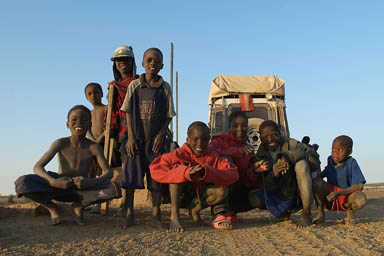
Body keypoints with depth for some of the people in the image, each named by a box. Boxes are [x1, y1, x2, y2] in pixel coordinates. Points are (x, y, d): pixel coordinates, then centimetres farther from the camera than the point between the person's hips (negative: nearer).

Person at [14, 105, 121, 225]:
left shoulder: (93, 147, -8)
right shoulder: (61, 143, -8)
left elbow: (108, 172, -17)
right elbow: (38, 167, -14)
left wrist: (92, 182, -39)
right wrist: (53, 182, -35)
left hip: (82, 189, 1)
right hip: (59, 187, 0)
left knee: (114, 189, -28)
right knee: (22, 182, -27)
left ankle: (79, 206, -2)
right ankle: (52, 207, -2)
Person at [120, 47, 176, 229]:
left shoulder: (165, 88, 2)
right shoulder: (134, 86, 2)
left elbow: (169, 115, 3)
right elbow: (128, 113, 3)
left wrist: (161, 134, -8)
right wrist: (130, 136, -5)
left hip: (156, 139, 0)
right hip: (137, 138, 0)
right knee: (131, 174, -1)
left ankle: (155, 216, 11)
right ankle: (129, 214, 11)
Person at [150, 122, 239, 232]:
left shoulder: (212, 157, -10)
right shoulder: (179, 154, -18)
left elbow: (233, 174, -24)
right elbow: (155, 169, -34)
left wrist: (207, 172, -40)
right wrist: (186, 172, -44)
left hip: (198, 196, 3)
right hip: (179, 196, -2)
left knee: (221, 192, -24)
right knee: (178, 171, -28)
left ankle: (194, 210, 2)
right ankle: (174, 216, -24)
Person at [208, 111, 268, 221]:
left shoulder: (248, 150, 10)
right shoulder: (220, 141, -2)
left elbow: (249, 183, 3)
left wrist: (255, 171, -19)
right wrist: (238, 151, -31)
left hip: (236, 191, 5)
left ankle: (229, 210, 5)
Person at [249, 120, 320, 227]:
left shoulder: (292, 144, -10)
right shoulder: (261, 155, -2)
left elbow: (316, 162, -22)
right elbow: (268, 188, -7)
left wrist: (288, 156, -34)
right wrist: (273, 175, -31)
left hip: (300, 194, -4)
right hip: (280, 196, 4)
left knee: (301, 163, -29)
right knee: (254, 197, -18)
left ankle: (306, 213, -24)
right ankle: (285, 211, 12)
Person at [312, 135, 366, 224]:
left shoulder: (351, 162, -16)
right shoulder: (330, 160, -2)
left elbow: (359, 186, -24)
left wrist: (338, 193, -33)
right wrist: (318, 175, 5)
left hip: (346, 199, -3)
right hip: (330, 198, 3)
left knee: (361, 198, -36)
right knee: (317, 181, -26)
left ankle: (350, 213, 1)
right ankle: (320, 214, -10)